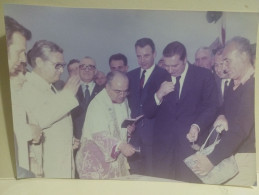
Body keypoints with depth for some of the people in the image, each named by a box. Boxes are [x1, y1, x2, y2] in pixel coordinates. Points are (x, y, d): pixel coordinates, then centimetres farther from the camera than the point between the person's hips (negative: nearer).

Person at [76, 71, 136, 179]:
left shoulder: (123, 101, 7)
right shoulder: (97, 104, -19)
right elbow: (100, 135, -29)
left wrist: (129, 128, -2)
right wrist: (120, 145, -44)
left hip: (116, 157, 7)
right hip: (96, 159, -7)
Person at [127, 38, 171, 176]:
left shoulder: (163, 76, -2)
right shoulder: (130, 76, 14)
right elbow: (127, 102, 14)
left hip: (153, 135, -4)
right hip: (134, 134, 4)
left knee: (152, 173, 0)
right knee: (134, 174, 6)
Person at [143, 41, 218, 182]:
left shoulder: (204, 76, 2)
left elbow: (211, 107, -1)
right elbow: (147, 113, 8)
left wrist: (197, 126, -18)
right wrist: (159, 95, -11)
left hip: (192, 141, -2)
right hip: (163, 144, 2)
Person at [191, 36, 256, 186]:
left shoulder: (252, 87, -20)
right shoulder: (234, 82, 8)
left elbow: (240, 129, -25)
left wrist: (212, 160, -26)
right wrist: (222, 117, -3)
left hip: (244, 158, -7)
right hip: (227, 153, 7)